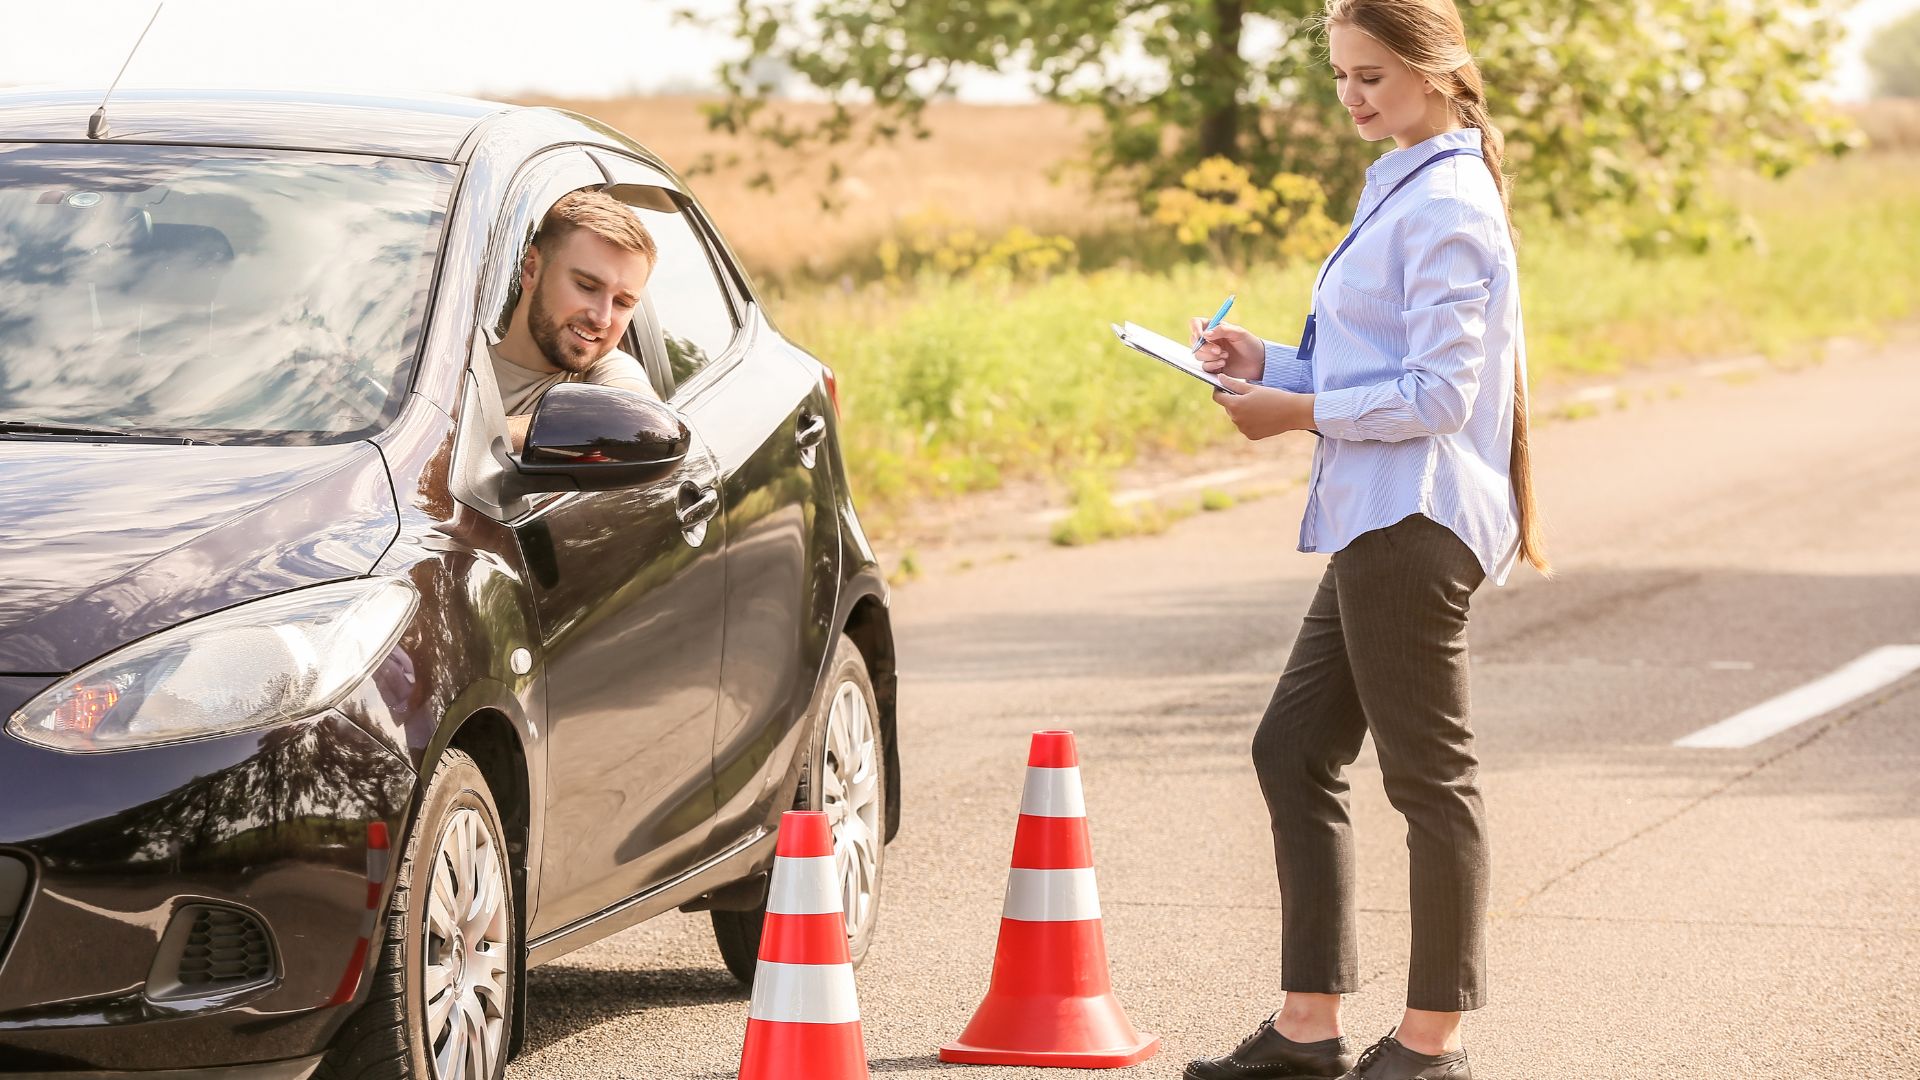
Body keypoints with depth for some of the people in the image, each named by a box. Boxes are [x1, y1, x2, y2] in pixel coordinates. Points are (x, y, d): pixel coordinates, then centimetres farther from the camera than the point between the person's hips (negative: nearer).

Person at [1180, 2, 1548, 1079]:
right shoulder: (1402, 191, 16)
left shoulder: (1448, 207, -15)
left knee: (1430, 777, -1)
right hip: (1379, 521, 11)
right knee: (1292, 751, 11)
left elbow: (1438, 393, -19)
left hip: (1416, 524, -11)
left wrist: (1298, 410, -14)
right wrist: (1269, 363, 10)